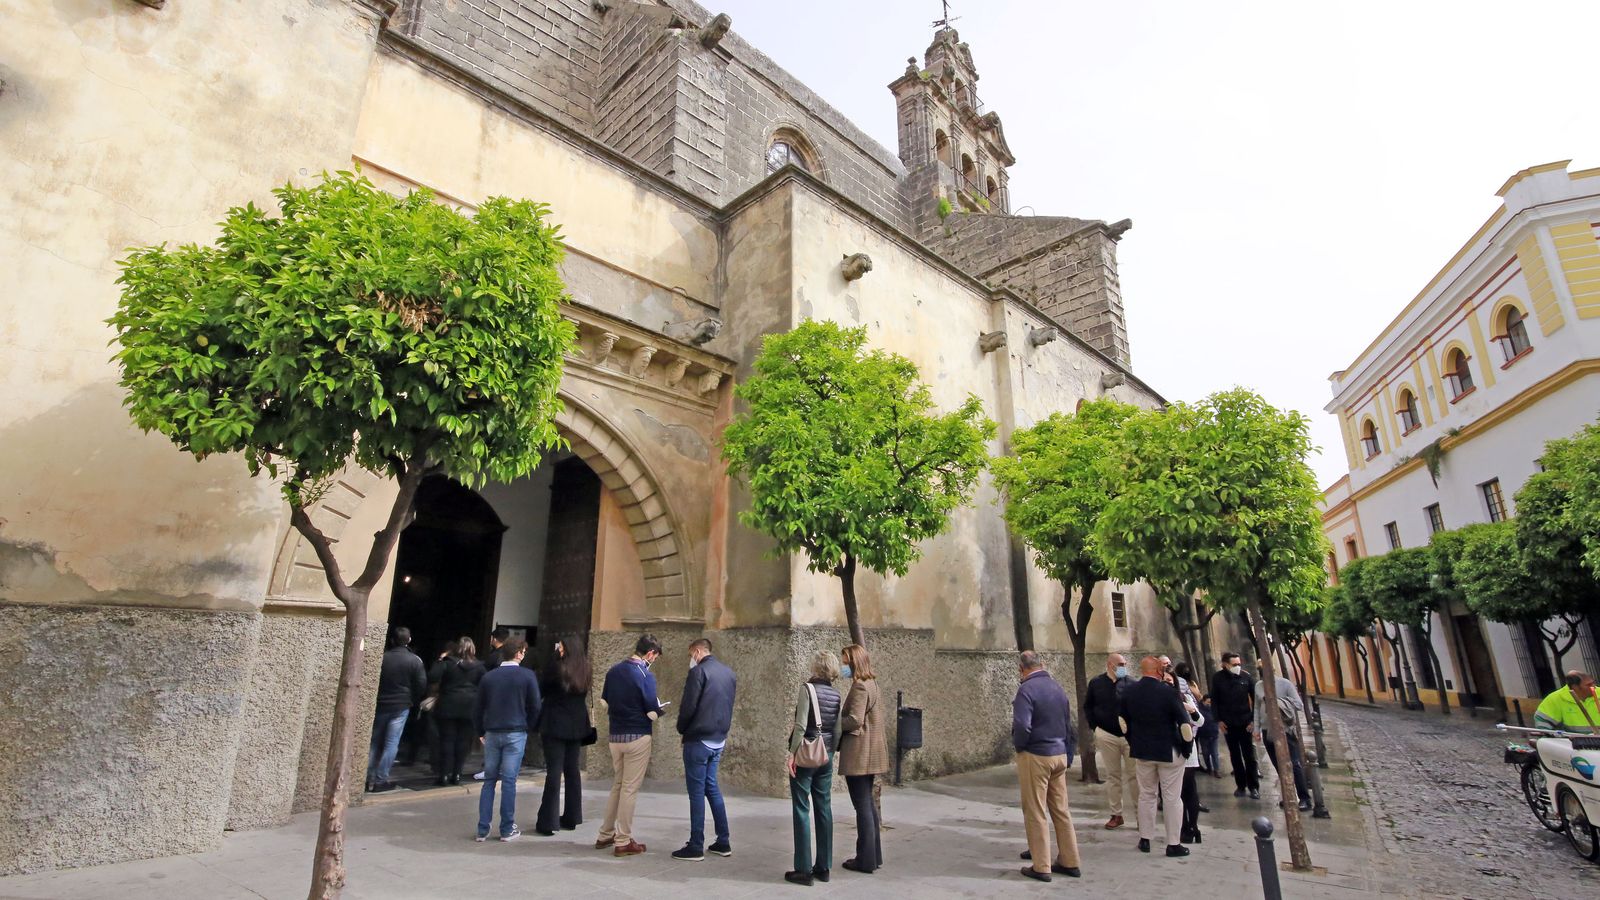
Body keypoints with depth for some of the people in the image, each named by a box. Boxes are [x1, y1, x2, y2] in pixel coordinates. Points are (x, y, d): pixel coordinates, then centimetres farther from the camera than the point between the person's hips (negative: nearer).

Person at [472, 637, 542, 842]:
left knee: (489, 780, 12)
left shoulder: (488, 677, 4)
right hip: (515, 733, -3)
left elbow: (477, 708, 8)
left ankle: (483, 830, 12)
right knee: (509, 781, 1)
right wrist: (529, 728, 9)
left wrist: (481, 731, 18)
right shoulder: (528, 676, -7)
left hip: (492, 733, 4)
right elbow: (534, 707, -5)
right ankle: (507, 829, 7)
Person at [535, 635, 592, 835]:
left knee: (554, 772, -1)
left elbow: (542, 689, -3)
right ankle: (571, 818, 21)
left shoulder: (557, 667, -15)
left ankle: (548, 822, 1)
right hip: (577, 727, 5)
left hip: (555, 726, -5)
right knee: (573, 771, 13)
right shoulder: (586, 671, 2)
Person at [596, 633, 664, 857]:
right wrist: (658, 705, 5)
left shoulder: (614, 671, 4)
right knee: (630, 789, 3)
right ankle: (623, 842, 10)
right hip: (637, 737, -7)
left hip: (615, 735, 7)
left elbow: (603, 702, 11)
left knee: (616, 786, 19)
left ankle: (605, 835, 26)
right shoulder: (645, 675, -17)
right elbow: (653, 713, -16)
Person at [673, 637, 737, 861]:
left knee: (697, 792, 0)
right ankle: (723, 842, 19)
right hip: (719, 740, 7)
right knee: (712, 787, 17)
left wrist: (682, 728, 2)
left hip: (698, 740, -7)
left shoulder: (698, 672, -13)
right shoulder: (729, 673, 11)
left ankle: (696, 846, 5)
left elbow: (688, 706, -15)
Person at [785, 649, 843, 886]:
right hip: (826, 756, 6)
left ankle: (804, 869, 5)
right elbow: (837, 729, 7)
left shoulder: (808, 688, -13)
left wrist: (792, 753, -13)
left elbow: (801, 725, -18)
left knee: (802, 810, 2)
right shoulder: (836, 694, 4)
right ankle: (823, 867, 18)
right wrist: (831, 752, 17)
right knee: (824, 809, 11)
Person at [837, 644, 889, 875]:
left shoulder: (860, 687, -18)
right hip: (870, 754, 10)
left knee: (862, 806, 0)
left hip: (859, 755, -10)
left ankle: (866, 860, 9)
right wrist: (836, 720, 9)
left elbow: (854, 720, -24)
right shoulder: (872, 684, 12)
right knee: (868, 804, 17)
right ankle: (874, 856, 26)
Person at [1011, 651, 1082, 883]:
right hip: (1060, 755, 7)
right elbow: (1069, 726, 14)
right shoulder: (1057, 687, 8)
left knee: (1036, 813, 3)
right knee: (1061, 810, 15)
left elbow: (1022, 726, -26)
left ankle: (1041, 867, 9)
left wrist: (1017, 746, -7)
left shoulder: (1026, 689, -16)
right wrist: (1068, 755, 19)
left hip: (1035, 756, -7)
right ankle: (1070, 862, 23)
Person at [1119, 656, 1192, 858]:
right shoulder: (1168, 692, -18)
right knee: (1172, 797, 7)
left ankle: (1145, 840, 20)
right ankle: (1173, 844, 12)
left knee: (1146, 795, 15)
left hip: (1141, 751, 4)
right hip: (1169, 751, -4)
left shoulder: (1128, 693, -3)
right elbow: (1184, 723, -13)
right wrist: (1187, 741, 4)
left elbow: (1124, 723, 6)